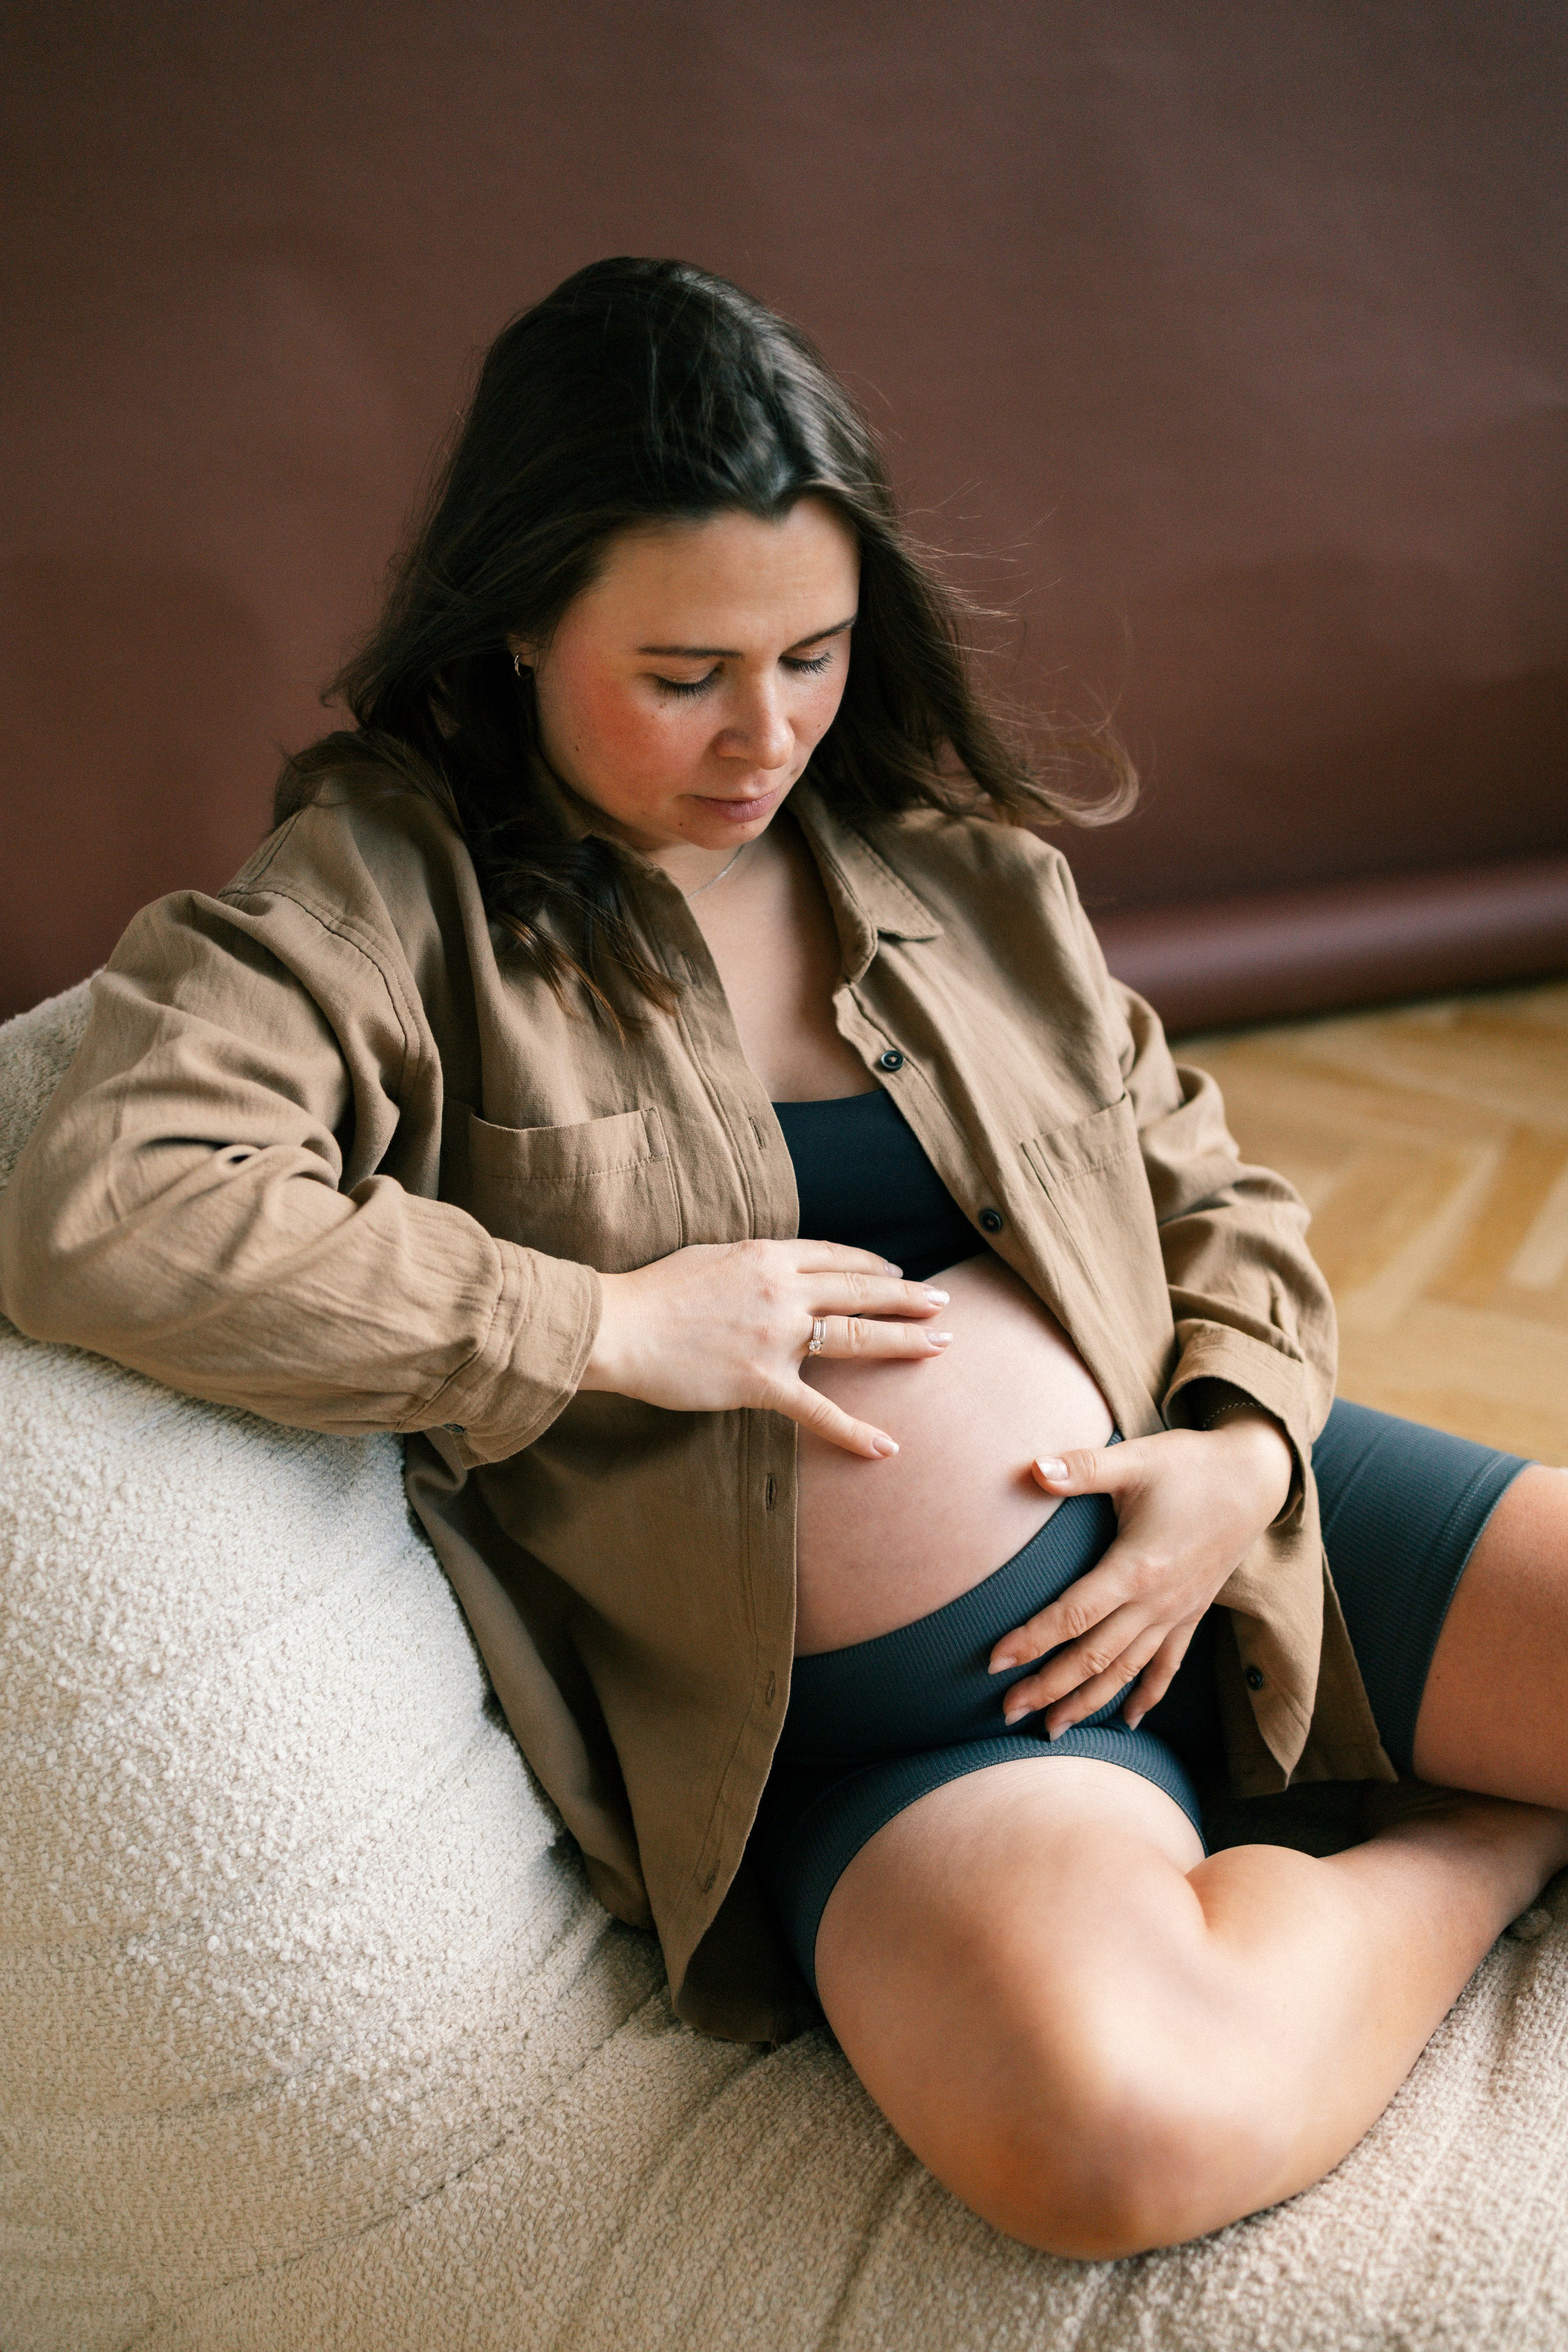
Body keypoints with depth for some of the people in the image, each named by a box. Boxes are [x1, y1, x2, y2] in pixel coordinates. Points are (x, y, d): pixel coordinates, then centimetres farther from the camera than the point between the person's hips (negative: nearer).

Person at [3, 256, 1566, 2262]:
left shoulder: (945, 849, 9)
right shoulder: (392, 893, -5)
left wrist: (1245, 1444, -6)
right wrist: (609, 1325, -18)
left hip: (1220, 1511, 4)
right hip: (899, 1719, -3)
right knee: (1111, 2129, -33)